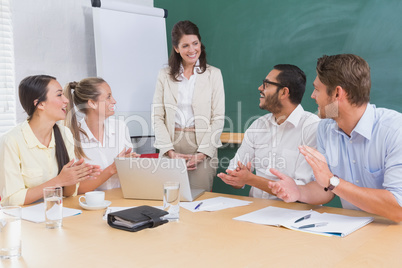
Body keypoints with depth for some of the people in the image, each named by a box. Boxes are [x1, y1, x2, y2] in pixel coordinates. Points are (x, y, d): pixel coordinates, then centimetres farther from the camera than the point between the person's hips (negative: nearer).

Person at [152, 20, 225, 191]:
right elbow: (157, 117, 5)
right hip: (171, 146, 1)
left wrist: (201, 154, -9)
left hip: (203, 147, -1)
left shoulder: (213, 74, 5)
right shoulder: (165, 75, 9)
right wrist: (170, 152, -8)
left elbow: (218, 119, 0)